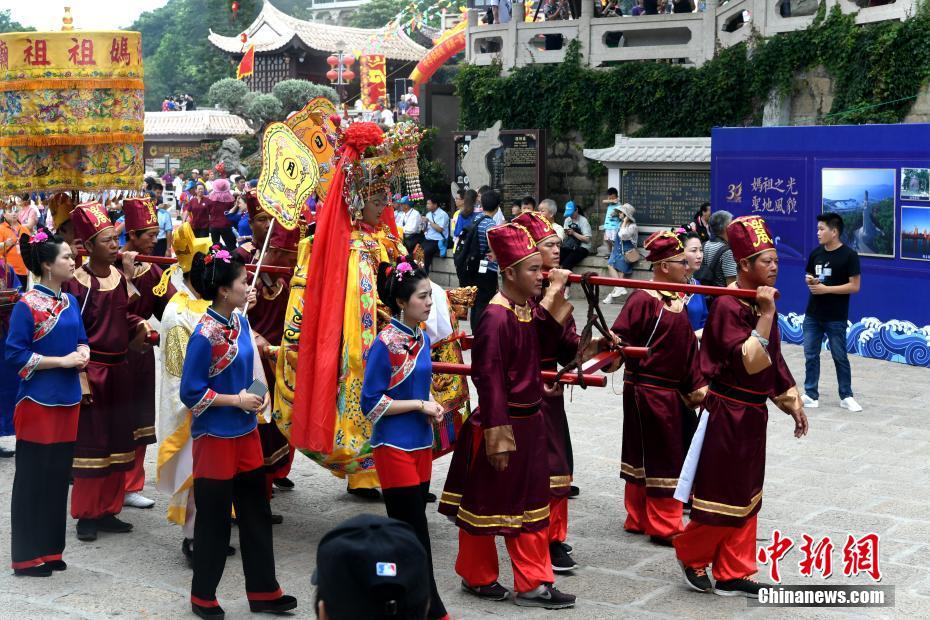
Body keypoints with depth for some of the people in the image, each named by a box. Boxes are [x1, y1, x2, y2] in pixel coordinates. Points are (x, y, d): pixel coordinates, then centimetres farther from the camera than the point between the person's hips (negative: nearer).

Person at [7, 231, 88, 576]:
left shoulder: (69, 301, 8)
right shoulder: (27, 305, -13)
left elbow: (81, 339, 18)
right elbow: (15, 355, -15)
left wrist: (82, 353, -5)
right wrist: (62, 361, -18)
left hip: (67, 399, 7)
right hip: (38, 401, -7)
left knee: (59, 475, 11)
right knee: (33, 477, 1)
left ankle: (50, 549, 21)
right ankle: (27, 556, 10)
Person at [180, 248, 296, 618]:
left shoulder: (241, 322, 3)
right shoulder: (205, 334, -20)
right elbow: (190, 393, -17)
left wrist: (257, 396, 0)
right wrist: (236, 401, -17)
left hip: (246, 433, 8)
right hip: (215, 437, -7)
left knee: (256, 514, 13)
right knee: (214, 518, 5)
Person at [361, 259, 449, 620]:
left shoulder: (422, 338, 6)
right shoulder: (386, 343, -16)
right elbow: (371, 403, -16)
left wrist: (430, 408, -2)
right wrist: (420, 405, -16)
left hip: (420, 443, 7)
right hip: (394, 446, -7)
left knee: (409, 528, 13)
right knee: (413, 530, -3)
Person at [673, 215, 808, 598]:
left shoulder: (762, 302, 8)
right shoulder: (728, 306, -18)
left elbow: (774, 359, 17)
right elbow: (747, 362, -26)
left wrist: (791, 402, 17)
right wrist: (766, 316, -27)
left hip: (753, 412, 9)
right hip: (727, 412, -9)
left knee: (746, 496, 13)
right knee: (721, 494, 0)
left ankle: (732, 574, 21)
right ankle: (691, 555, 22)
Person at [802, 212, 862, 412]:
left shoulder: (849, 255, -11)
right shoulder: (816, 253, 6)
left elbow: (855, 286, -13)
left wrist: (826, 289, -19)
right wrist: (809, 280, -5)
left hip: (836, 318, -5)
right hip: (813, 315, 5)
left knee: (840, 357, 5)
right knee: (810, 355, 6)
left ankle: (846, 397, 16)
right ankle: (811, 395, 13)